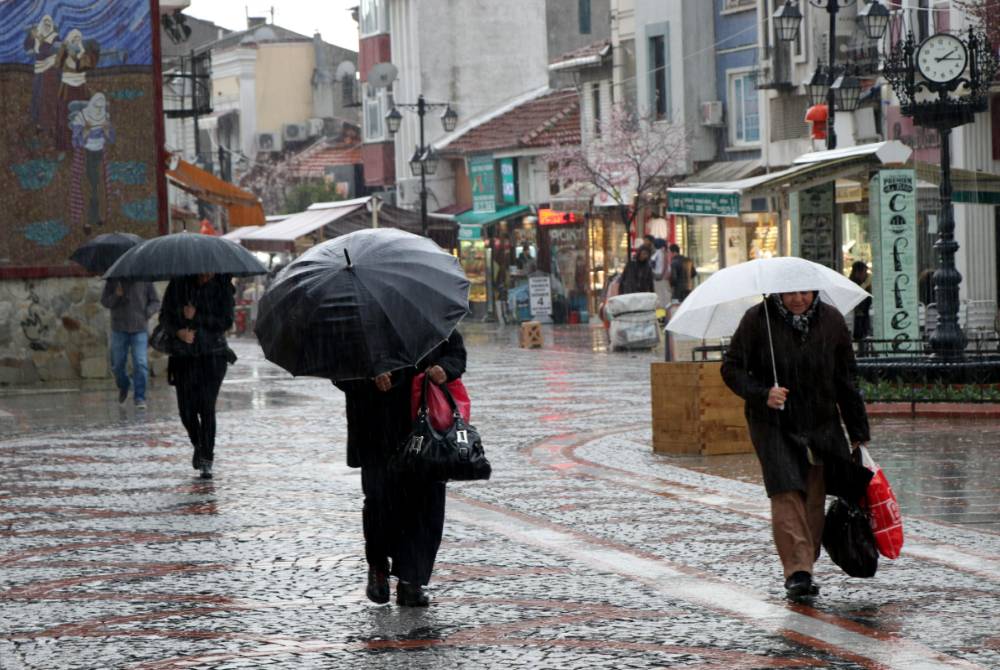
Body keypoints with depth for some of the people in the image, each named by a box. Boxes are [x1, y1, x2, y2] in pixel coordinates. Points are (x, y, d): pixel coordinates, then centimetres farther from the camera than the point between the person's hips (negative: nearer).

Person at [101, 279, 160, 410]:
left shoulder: (144, 280, -1)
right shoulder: (113, 280, 1)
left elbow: (155, 302, 6)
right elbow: (104, 301, 1)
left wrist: (147, 313, -13)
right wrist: (116, 296, -19)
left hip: (139, 329, -1)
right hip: (119, 329, 1)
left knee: (140, 363, -12)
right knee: (117, 364, 9)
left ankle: (139, 397, -6)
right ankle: (123, 386, 38)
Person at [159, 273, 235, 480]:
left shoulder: (222, 286, -3)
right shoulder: (178, 284, 0)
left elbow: (226, 322, -8)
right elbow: (165, 316, 3)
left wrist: (196, 317, -15)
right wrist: (179, 332, -15)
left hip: (212, 355, -2)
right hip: (184, 354, 2)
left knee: (207, 406, -12)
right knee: (187, 409, 1)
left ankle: (207, 460, -6)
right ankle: (198, 445, 30)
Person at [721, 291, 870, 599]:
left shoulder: (831, 320, 3)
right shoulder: (757, 320, -5)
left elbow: (846, 380, 10)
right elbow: (731, 368, -2)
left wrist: (858, 432, 10)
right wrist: (762, 394, -20)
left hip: (822, 424, 3)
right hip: (773, 426, -3)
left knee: (814, 500, 2)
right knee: (786, 495, -15)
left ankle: (804, 569, 13)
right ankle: (796, 571, -18)